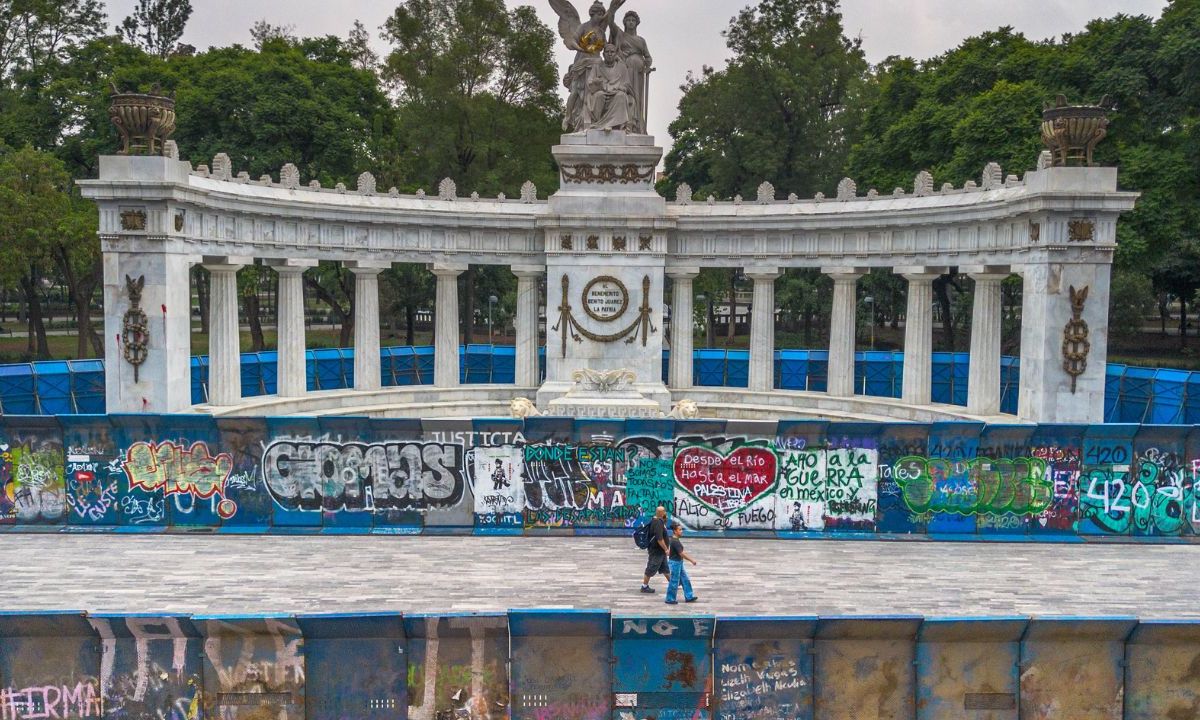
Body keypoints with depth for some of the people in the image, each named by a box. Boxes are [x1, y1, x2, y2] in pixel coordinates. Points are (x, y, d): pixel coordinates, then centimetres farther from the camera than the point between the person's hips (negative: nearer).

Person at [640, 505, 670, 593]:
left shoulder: (660, 521, 7)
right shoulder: (658, 523, -25)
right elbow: (659, 539, -28)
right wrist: (666, 549, -19)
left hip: (660, 551, 10)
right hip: (656, 551, -10)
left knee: (665, 568, 19)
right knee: (651, 569, 2)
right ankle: (644, 587, 12)